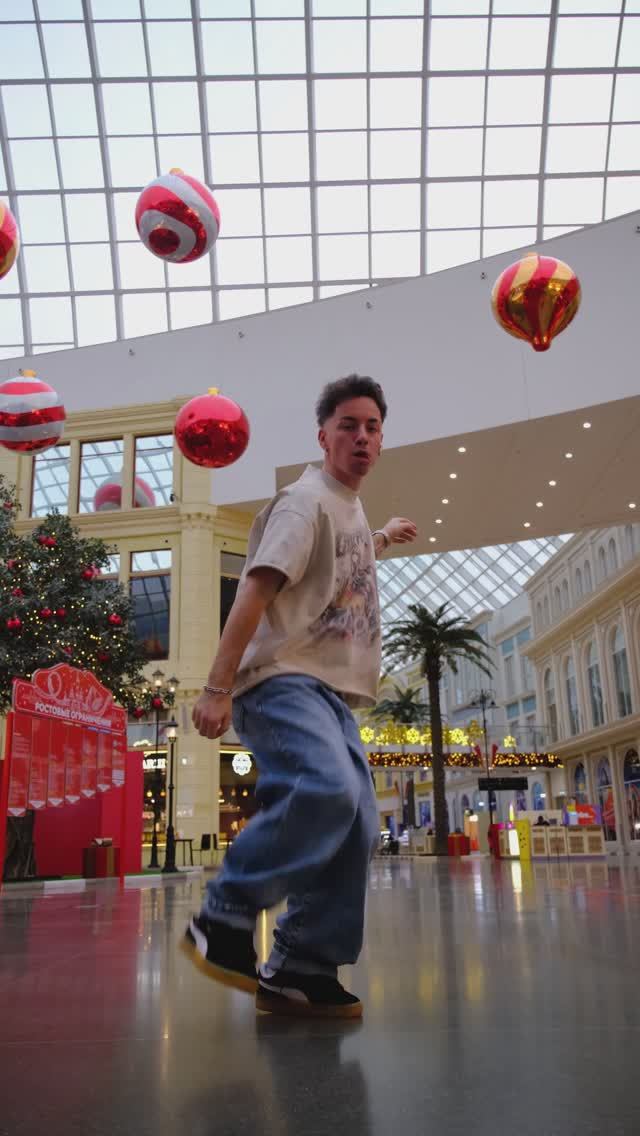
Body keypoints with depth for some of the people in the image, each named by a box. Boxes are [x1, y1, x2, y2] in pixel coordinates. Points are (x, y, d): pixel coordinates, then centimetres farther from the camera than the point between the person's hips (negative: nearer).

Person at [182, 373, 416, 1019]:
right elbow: (256, 588, -17)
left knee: (356, 827, -2)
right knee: (324, 790, -31)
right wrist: (217, 688, -25)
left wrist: (383, 539, 55)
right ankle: (223, 920, -14)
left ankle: (299, 970, 6)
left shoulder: (350, 509, 22)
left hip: (333, 695, 9)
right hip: (284, 680, -9)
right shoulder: (307, 500, -5)